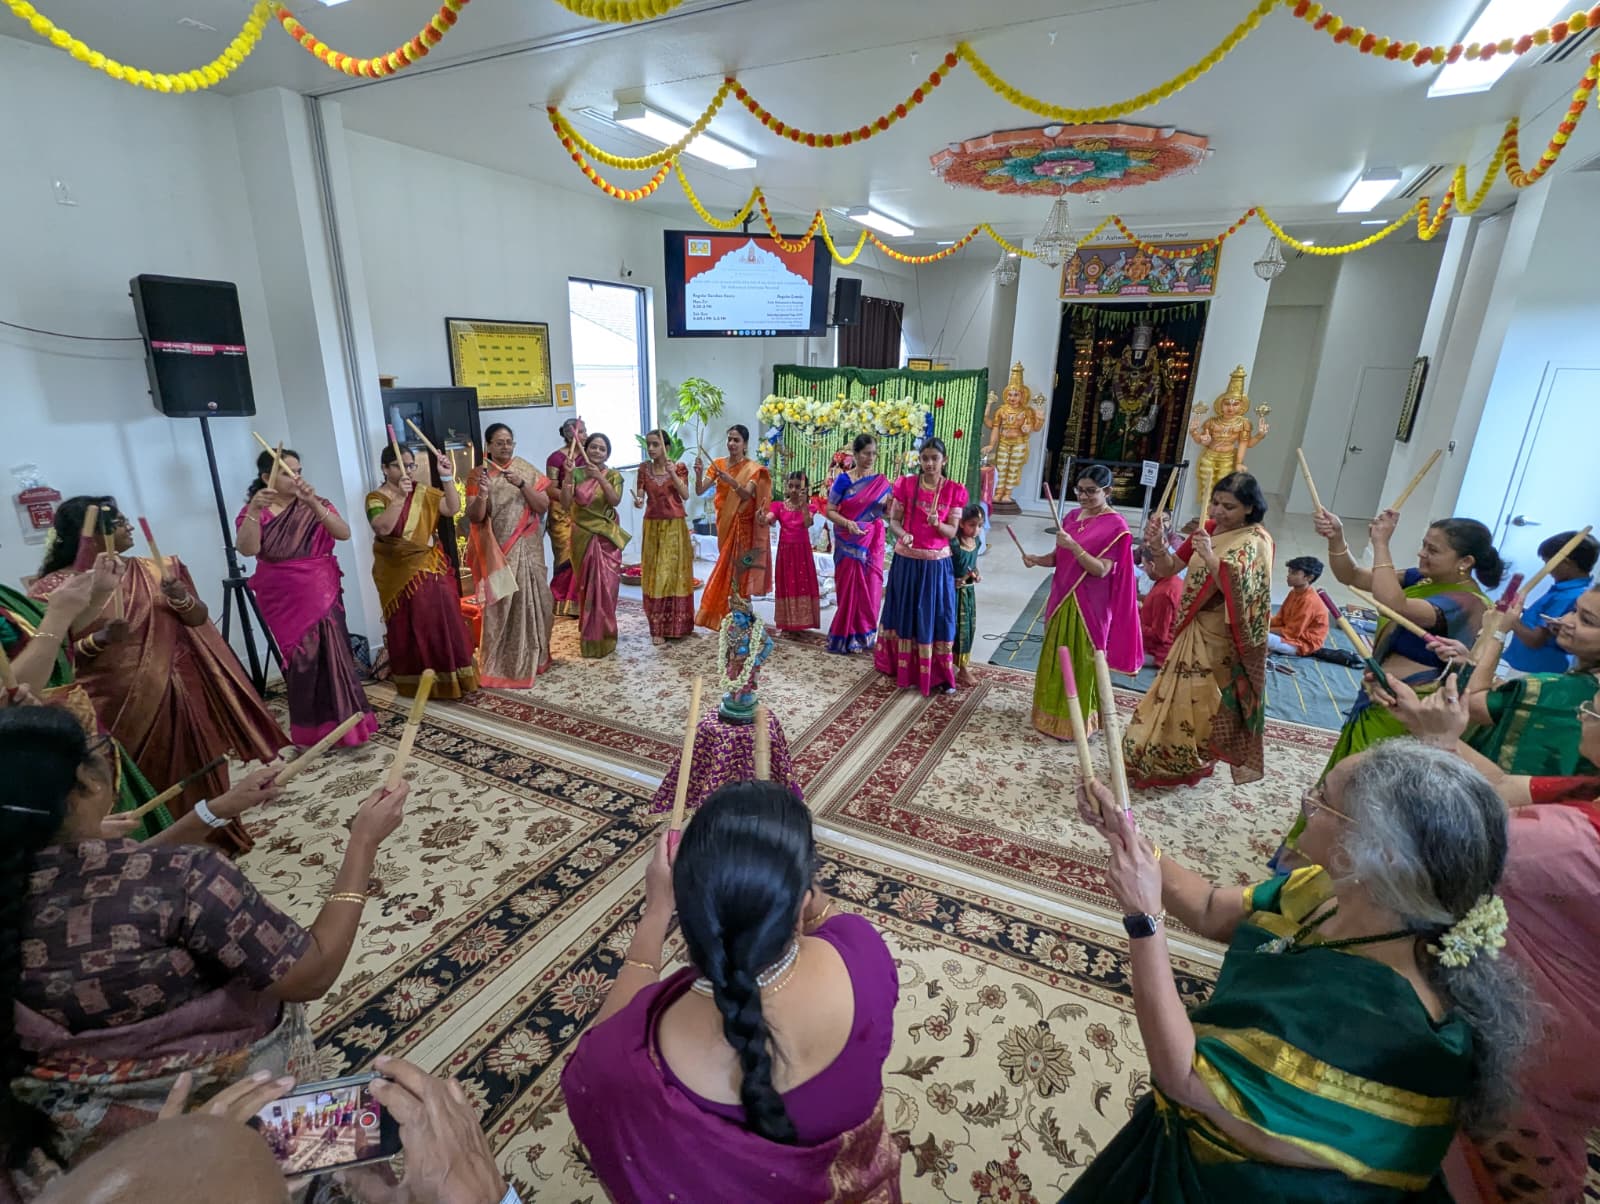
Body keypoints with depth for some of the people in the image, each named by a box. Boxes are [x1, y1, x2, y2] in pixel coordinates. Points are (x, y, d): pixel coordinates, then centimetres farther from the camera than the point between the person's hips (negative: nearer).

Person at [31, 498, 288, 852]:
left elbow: (199, 618, 2)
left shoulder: (150, 571, 4)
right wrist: (99, 640, -23)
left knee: (190, 775, 13)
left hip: (170, 695, 3)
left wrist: (178, 595, -17)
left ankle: (207, 838, 29)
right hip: (115, 706, -3)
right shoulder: (56, 588, -5)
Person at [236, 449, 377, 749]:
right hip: (282, 601, 0)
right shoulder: (254, 511, 0)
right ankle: (310, 729, 19)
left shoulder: (315, 505, 1)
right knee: (299, 661, 6)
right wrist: (255, 510, -31)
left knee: (331, 656, -4)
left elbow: (344, 533, -17)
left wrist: (312, 503, -29)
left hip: (322, 595, 0)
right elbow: (247, 549, -18)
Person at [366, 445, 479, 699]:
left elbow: (453, 509, -7)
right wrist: (400, 497, -30)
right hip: (399, 574, -3)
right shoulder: (376, 497, -7)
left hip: (431, 569, 3)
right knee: (409, 629, 5)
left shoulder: (424, 491, 5)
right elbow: (383, 528, -24)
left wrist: (446, 478, -17)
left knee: (444, 622, 3)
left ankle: (450, 677, 16)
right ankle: (416, 682, 17)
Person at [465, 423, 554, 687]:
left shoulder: (528, 470, 3)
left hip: (528, 549, 2)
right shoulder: (479, 474, -1)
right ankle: (501, 665, 11)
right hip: (496, 551, -2)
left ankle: (533, 657, 25)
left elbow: (543, 506, -5)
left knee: (532, 600, 7)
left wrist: (521, 484, -18)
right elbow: (473, 517, -7)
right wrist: (481, 495, -26)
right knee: (500, 604, 0)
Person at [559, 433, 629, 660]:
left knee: (606, 587, -2)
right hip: (583, 537, 1)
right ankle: (590, 639, 19)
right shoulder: (577, 473, 1)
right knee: (587, 587, 7)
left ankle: (604, 638, 11)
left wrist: (600, 477, -27)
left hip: (607, 538, -1)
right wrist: (569, 475, -20)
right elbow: (565, 503, -10)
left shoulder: (613, 475, 1)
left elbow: (615, 500, -17)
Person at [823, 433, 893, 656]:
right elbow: (830, 510, -6)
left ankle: (866, 635, 19)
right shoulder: (844, 479, -4)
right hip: (849, 542, -3)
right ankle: (846, 636, 12)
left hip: (873, 542, 3)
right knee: (849, 586, 0)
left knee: (870, 587, 6)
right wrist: (847, 523, -22)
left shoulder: (882, 482, 5)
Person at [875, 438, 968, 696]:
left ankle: (940, 673, 15)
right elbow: (894, 520, -1)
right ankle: (903, 667, 26)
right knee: (905, 613, 11)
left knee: (937, 617, 3)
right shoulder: (906, 485, -3)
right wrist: (902, 535, -21)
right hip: (906, 560, 1)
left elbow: (952, 532, -5)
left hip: (936, 563, 0)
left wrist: (938, 524, -25)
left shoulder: (955, 491, -4)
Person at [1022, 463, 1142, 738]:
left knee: (1081, 663, 2)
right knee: (1056, 658, 15)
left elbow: (1101, 570, -20)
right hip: (1062, 598, 7)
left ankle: (1076, 722, 14)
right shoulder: (1072, 516, 8)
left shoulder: (1115, 526, -13)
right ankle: (1054, 713, 29)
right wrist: (1037, 559, -7)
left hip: (1088, 606, -7)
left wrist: (1074, 546, -30)